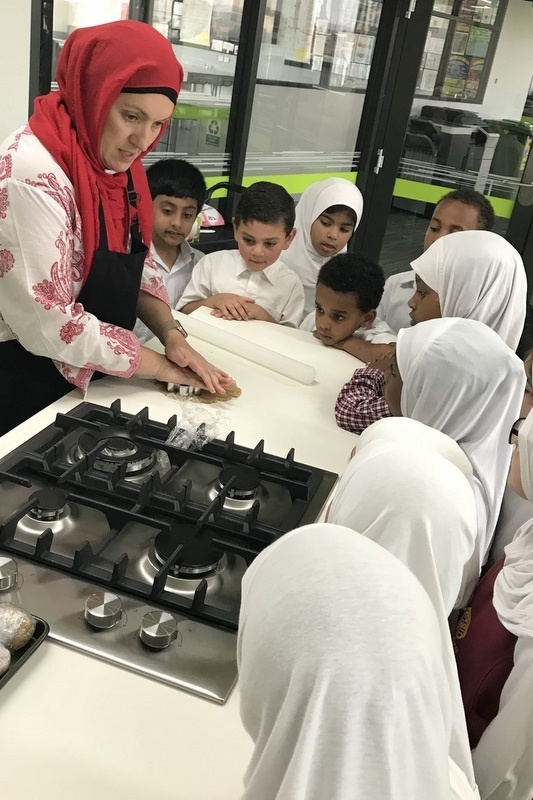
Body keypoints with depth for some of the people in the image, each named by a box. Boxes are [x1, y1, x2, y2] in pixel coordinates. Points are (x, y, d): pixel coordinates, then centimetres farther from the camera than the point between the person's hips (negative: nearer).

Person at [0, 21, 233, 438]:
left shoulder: (117, 164, 1)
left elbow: (133, 266, 8)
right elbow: (50, 324, -27)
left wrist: (171, 333, -9)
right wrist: (160, 366, -18)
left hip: (87, 377, 8)